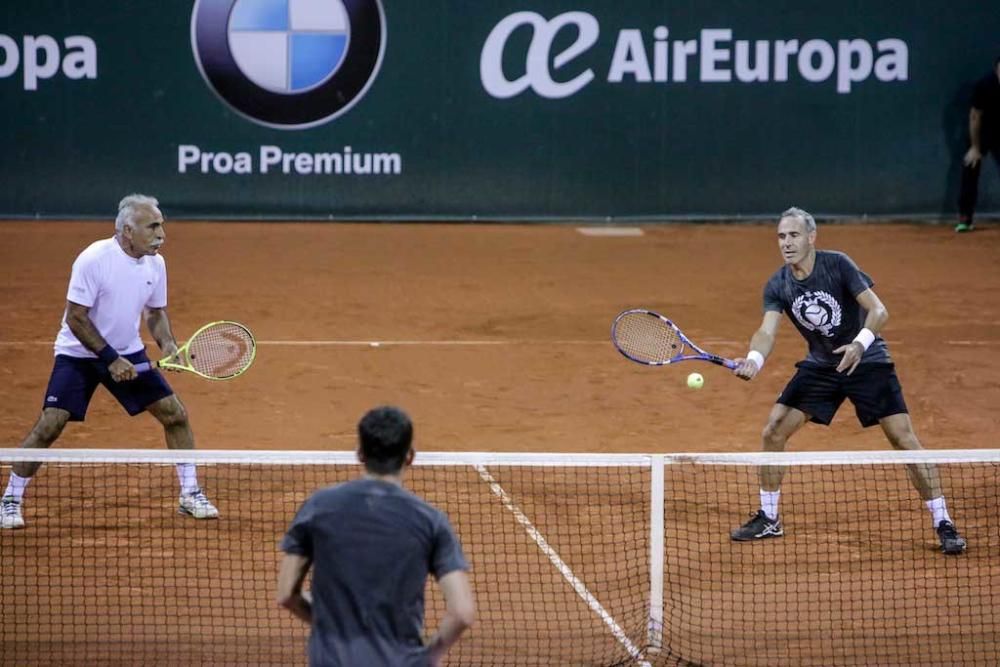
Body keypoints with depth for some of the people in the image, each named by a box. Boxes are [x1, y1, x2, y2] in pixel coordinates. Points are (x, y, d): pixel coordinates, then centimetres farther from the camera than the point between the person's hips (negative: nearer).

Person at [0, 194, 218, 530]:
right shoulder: (94, 260, -23)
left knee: (175, 414, -1)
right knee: (50, 425, -16)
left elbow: (156, 312, 10)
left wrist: (167, 344, -10)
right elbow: (76, 318, -21)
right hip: (78, 353, -6)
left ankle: (190, 495, 14)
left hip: (128, 353, 6)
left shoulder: (155, 264, -5)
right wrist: (110, 359, -22)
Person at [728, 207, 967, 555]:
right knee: (773, 432, -3)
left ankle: (943, 523, -5)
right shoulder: (777, 286, -6)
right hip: (820, 366, 4)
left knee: (903, 438, -13)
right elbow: (767, 331, -18)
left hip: (867, 362, -4)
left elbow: (878, 310, -21)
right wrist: (753, 360, -41)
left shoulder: (837, 265, -18)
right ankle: (768, 519, 14)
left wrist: (860, 344, -39)